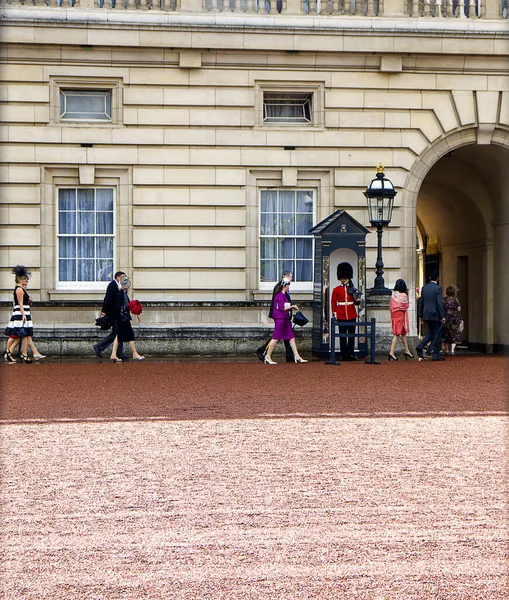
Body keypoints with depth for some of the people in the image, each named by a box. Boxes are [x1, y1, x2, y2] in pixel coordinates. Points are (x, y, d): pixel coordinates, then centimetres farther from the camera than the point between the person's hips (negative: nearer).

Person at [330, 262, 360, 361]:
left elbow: (356, 302, 9)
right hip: (341, 316, -2)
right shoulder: (336, 290, 3)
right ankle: (344, 355, 5)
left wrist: (357, 301, -14)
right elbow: (333, 303, 3)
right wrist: (335, 314, -5)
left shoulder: (353, 289, 8)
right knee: (342, 336, 1)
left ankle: (350, 354, 8)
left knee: (351, 335, 3)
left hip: (352, 316, 2)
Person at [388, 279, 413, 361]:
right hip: (401, 315, -6)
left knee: (403, 333, 17)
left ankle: (407, 351, 25)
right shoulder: (403, 295, -14)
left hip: (394, 315, 6)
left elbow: (390, 306, 5)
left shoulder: (393, 294, 2)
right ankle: (392, 353, -11)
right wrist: (407, 294, 1)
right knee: (397, 334, -5)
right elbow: (406, 306, -1)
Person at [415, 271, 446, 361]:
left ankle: (420, 347, 0)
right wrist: (443, 316, -13)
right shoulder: (438, 288, -10)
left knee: (430, 332, 19)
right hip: (435, 315, -6)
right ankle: (436, 355, 4)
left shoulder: (424, 288, 8)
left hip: (426, 315, 6)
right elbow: (440, 303, -15)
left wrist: (421, 315, 17)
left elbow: (421, 302, 11)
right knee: (436, 334, 1)